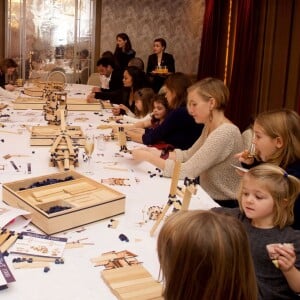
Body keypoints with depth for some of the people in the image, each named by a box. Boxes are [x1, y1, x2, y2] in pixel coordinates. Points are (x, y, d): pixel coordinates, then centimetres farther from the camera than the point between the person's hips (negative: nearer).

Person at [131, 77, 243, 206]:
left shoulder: (225, 133, -25)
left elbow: (187, 171, -26)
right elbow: (188, 155, 9)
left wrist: (148, 157, -18)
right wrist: (154, 153, -5)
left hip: (224, 205, -7)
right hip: (209, 197, 7)